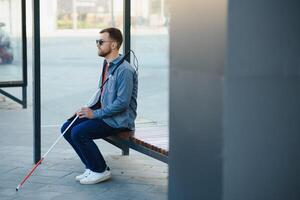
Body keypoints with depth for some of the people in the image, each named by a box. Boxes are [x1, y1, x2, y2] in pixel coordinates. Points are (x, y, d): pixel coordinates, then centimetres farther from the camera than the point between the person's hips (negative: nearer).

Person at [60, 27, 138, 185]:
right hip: (104, 114, 10)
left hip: (119, 120, -10)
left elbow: (122, 103, -24)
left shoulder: (125, 70, -19)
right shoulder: (106, 65, 11)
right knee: (67, 128, 1)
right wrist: (88, 109, 5)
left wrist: (95, 114, -19)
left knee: (79, 132, -23)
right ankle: (91, 167, 8)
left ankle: (101, 171, -6)